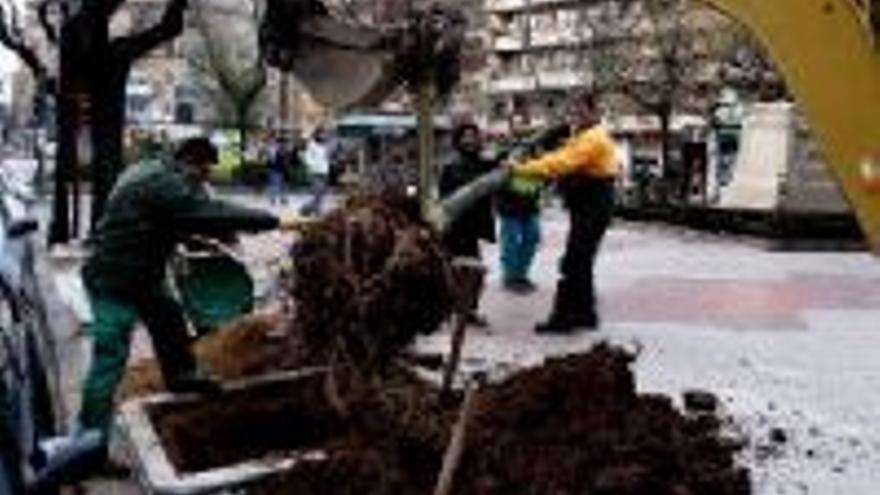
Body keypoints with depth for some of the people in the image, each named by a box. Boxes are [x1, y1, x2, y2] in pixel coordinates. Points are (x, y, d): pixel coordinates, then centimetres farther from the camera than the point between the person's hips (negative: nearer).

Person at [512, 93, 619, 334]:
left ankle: (562, 318, -7)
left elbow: (562, 163, -25)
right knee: (581, 263, 15)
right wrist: (527, 165, -5)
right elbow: (559, 158, 11)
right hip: (586, 208, 11)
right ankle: (585, 314, 22)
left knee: (573, 264, -10)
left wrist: (524, 169, -24)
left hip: (592, 210, -11)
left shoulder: (594, 139, -15)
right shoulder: (583, 138, 20)